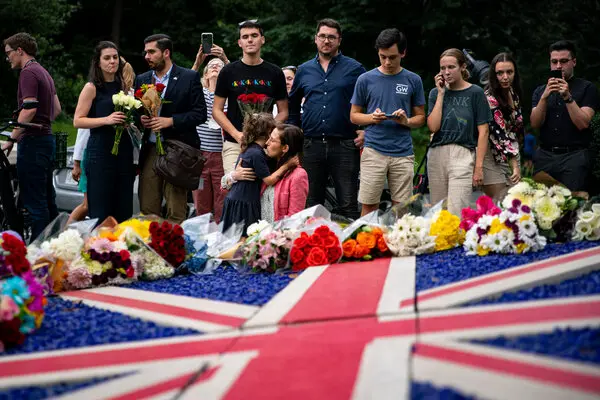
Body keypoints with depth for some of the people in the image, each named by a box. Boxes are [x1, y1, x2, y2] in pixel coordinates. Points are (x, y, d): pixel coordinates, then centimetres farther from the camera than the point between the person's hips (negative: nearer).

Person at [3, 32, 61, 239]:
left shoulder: (28, 73, -12)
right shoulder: (44, 72, 19)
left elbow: (29, 108, -23)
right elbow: (57, 109, 23)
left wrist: (11, 139, -20)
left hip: (33, 143, -10)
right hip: (46, 138, 10)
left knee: (34, 203, -8)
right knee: (47, 200, 14)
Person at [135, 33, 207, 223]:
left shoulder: (189, 77, -1)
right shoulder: (142, 80, 13)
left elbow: (200, 113, -4)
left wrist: (171, 121, -15)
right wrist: (140, 119, -3)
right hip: (150, 150, 4)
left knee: (176, 211, -4)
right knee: (147, 209, 3)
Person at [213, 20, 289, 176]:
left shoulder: (274, 73, 10)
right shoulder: (229, 71, 7)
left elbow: (283, 112, 12)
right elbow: (217, 110, 6)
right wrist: (236, 134, -9)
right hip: (234, 145, -1)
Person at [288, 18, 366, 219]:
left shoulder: (354, 69, 2)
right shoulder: (304, 70, 13)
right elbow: (292, 105, 25)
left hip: (344, 145, -3)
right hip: (311, 146, 3)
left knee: (348, 205, -4)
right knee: (311, 204, 9)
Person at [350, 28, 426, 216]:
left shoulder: (413, 80, 7)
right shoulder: (366, 79, 4)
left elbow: (420, 117, 12)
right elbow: (354, 115, 10)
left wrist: (406, 121, -10)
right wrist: (372, 117, -10)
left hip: (403, 153, 1)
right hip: (374, 150, -1)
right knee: (369, 206, -1)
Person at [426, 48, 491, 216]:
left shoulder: (475, 93, 2)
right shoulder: (436, 93, 12)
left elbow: (483, 131, 0)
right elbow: (433, 126, -1)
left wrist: (479, 166, -7)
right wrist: (441, 94, 0)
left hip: (463, 155, -4)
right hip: (436, 155, 4)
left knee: (455, 213, -15)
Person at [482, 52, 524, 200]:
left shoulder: (513, 92, 6)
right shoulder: (490, 98, -17)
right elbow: (499, 133, -21)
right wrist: (515, 165, -25)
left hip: (513, 154, 7)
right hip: (493, 158, -7)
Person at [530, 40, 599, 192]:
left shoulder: (587, 88, 3)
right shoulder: (540, 91, 14)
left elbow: (583, 124, -7)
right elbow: (535, 124, 1)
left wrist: (568, 97, -17)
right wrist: (545, 96, -12)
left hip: (574, 156, -3)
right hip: (545, 156, 3)